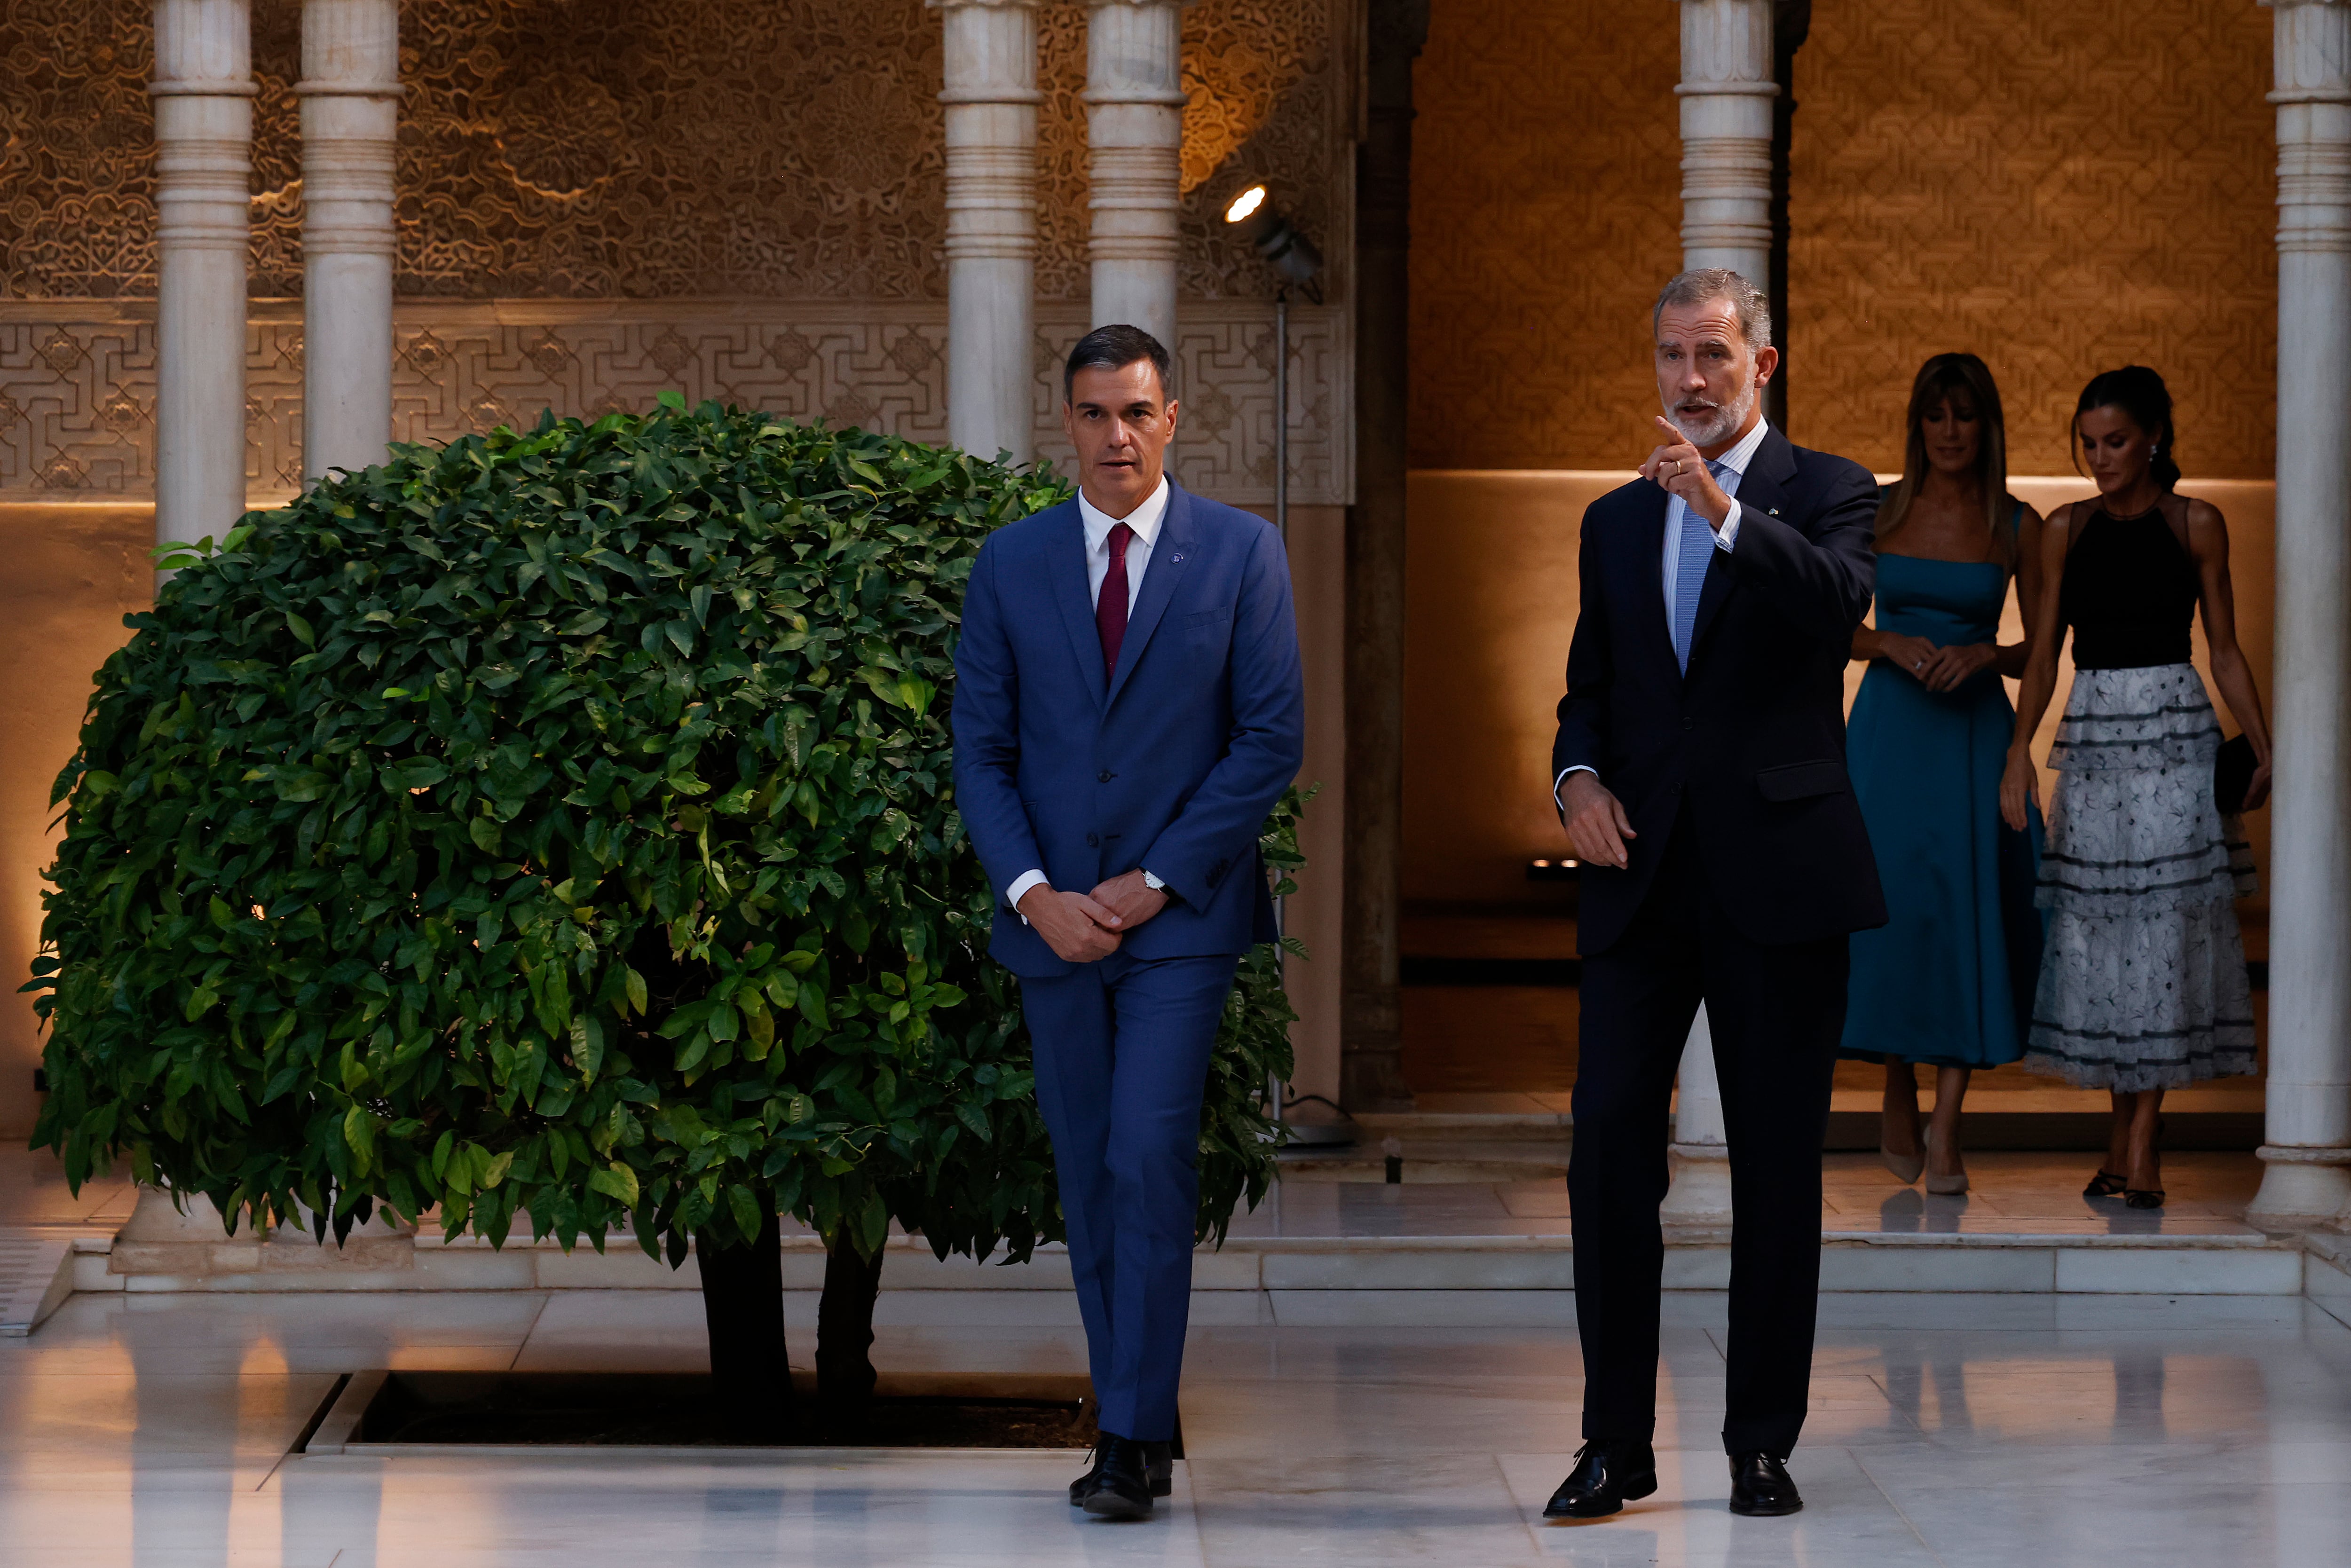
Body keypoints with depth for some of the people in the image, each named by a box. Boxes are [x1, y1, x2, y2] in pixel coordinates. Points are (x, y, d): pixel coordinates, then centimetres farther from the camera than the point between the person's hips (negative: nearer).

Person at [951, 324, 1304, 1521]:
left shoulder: (1241, 553, 0)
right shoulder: (1011, 562, 7)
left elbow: (1272, 739, -3)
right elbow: (980, 749, 7)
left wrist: (1155, 883, -9)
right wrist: (1033, 893, -7)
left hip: (1181, 916, -3)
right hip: (1053, 918, 3)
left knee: (1149, 1162, -14)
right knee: (1088, 1183, 6)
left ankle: (1134, 1441, -12)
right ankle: (1132, 1431, 14)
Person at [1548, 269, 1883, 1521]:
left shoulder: (1825, 492, 3)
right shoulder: (1616, 521, 17)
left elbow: (1838, 602, -18)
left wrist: (1724, 510, -29)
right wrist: (1578, 777, 0)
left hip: (1776, 875, -3)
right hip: (1643, 876, 3)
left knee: (1778, 1169, 1)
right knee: (1608, 1148, -4)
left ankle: (1764, 1442, 9)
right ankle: (1616, 1441, 2)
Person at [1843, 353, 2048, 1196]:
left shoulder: (2017, 526, 3)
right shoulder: (1877, 511, 4)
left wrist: (1982, 655, -13)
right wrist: (1895, 645, -12)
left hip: (1976, 731, 0)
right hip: (1889, 725, 0)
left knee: (1968, 911, -7)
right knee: (1889, 899, -4)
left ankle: (1945, 1132, -4)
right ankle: (1898, 1098, 19)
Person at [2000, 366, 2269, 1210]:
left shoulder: (2196, 525, 3)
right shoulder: (2066, 530, 8)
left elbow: (2225, 649, 6)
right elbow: (2043, 650, 7)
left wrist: (2264, 750, -1)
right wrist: (2020, 747, -6)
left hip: (2175, 734, -2)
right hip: (2091, 735, 2)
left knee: (2165, 923, -7)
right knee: (2099, 929, 2)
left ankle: (2139, 1140, -8)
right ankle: (2124, 1135, 11)